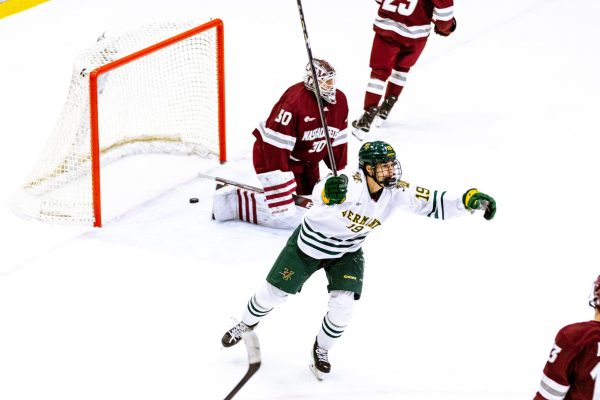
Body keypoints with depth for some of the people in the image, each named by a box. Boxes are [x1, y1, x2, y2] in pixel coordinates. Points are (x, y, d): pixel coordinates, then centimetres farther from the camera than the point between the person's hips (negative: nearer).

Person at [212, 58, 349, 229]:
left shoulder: (339, 100, -5)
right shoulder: (295, 101, -29)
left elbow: (337, 140, 6)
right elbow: (276, 144, -29)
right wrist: (282, 182, -28)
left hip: (307, 162, 8)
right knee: (285, 215, -16)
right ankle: (232, 201, -2)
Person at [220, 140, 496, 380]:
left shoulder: (396, 192, -21)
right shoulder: (351, 184, -35)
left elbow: (433, 204, -20)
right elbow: (319, 196, -49)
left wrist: (468, 201, -34)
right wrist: (328, 194, -73)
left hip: (347, 253, 3)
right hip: (310, 241, -3)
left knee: (343, 306, -11)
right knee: (275, 291, 8)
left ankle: (321, 350, 18)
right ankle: (246, 325, 39)